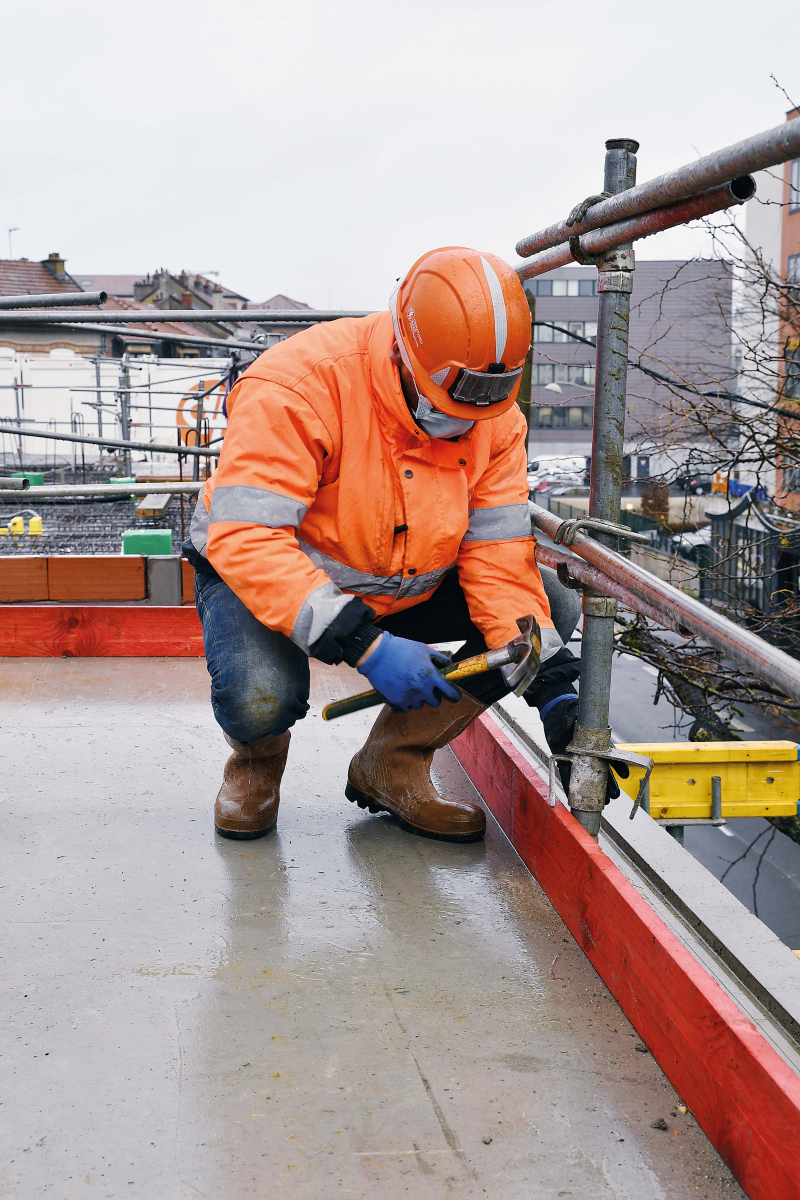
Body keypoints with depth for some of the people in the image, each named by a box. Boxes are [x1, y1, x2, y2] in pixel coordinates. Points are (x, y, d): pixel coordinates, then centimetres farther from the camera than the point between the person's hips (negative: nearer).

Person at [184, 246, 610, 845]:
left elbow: (500, 558, -12)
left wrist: (556, 693, -23)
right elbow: (244, 539, -36)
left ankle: (393, 762, 1)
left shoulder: (495, 417, -12)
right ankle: (258, 759, 5)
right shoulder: (300, 384, -30)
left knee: (554, 607, -11)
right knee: (262, 698, -36)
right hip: (261, 577, -5)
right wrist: (365, 645, -41)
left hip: (406, 587, 6)